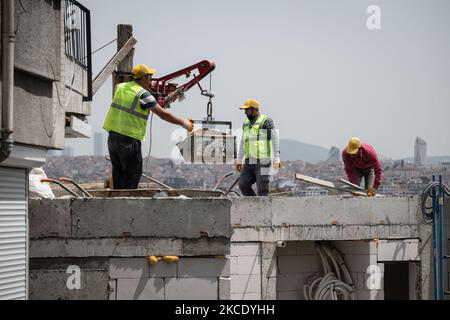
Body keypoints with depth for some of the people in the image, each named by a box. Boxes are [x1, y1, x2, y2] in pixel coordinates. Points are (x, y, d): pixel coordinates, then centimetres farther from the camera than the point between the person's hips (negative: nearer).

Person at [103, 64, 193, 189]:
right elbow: (163, 114, -10)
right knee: (132, 174, 2)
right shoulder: (143, 94, -12)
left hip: (113, 136, 7)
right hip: (129, 139, -7)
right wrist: (184, 123, 1)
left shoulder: (120, 87, 7)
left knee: (118, 171, 18)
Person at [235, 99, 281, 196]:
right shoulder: (246, 123, 16)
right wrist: (239, 160, 23)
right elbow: (243, 142, 24)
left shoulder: (266, 121, -6)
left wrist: (276, 159, -17)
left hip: (262, 161, -7)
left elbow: (275, 139, -10)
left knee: (262, 189, -7)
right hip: (249, 162, 7)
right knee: (243, 185, -1)